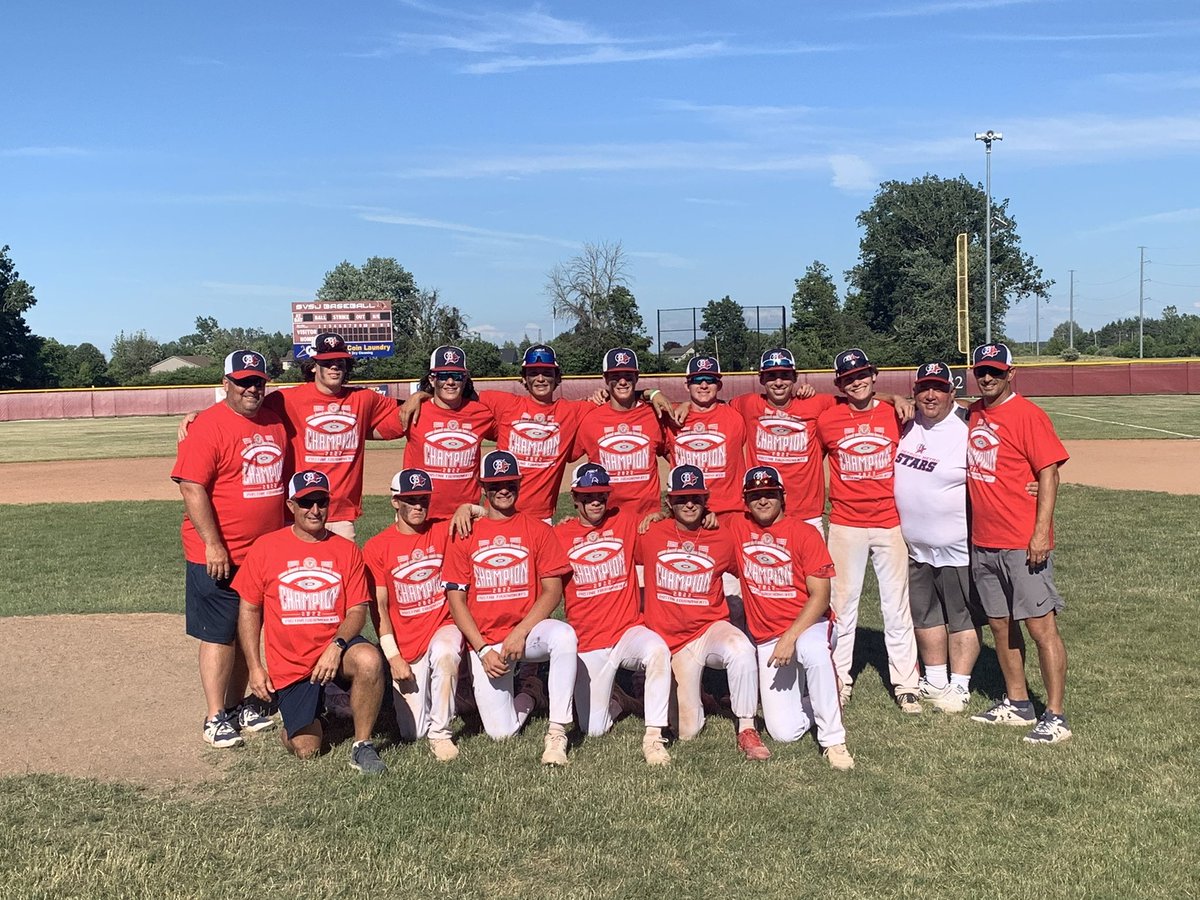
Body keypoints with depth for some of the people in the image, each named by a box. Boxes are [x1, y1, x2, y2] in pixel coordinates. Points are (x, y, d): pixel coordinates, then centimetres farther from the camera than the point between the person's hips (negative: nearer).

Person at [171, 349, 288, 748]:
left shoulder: (275, 424, 8)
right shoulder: (208, 426, -13)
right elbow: (192, 488, -18)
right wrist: (213, 545, -20)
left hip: (265, 552, 7)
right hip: (219, 556, -7)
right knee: (219, 636, 1)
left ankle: (238, 704, 29)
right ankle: (215, 716, 12)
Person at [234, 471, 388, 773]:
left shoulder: (346, 550, 3)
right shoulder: (265, 547, 1)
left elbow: (358, 610, -1)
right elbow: (249, 609, 5)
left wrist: (337, 646, -20)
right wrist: (255, 668, -1)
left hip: (335, 650, 0)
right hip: (289, 665, 0)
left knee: (369, 659, -35)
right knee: (306, 750, -9)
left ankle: (362, 746, -15)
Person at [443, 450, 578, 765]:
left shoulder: (538, 530, 4)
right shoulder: (465, 535, 6)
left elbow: (553, 590, -2)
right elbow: (456, 598, 2)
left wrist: (519, 634, -14)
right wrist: (483, 649, -9)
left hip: (528, 630, -1)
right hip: (484, 641, 1)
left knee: (564, 635, -37)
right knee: (500, 732, -8)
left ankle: (557, 733, -27)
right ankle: (527, 694, 27)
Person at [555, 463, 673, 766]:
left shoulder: (625, 522, 3)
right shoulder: (560, 534, 1)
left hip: (629, 632, 0)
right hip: (587, 645, 1)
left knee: (658, 650, -36)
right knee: (593, 730, 1)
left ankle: (654, 737, -26)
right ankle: (616, 702, 36)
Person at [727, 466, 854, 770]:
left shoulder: (805, 533, -9)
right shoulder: (737, 530, 2)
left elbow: (820, 596, -13)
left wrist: (790, 637, -24)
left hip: (808, 625, -3)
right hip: (766, 639, 3)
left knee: (813, 650, -41)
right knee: (784, 733, -7)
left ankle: (833, 740, -24)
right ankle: (810, 699, 28)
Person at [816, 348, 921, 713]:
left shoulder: (895, 416, 0)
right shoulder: (826, 421, -1)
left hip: (891, 522, 0)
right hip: (845, 525, 0)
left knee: (897, 604, 6)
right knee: (842, 603, 7)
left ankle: (905, 685, 14)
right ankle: (840, 680, 18)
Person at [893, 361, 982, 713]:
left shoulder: (967, 430, -15)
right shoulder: (905, 424, 1)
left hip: (957, 547, -6)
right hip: (914, 546, 6)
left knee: (963, 616, 6)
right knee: (924, 615, 17)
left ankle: (959, 686, 17)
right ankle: (935, 681, 32)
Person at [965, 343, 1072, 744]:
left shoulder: (1027, 415, -9)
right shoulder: (972, 414, 11)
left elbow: (1048, 473, -13)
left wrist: (1041, 532, -20)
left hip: (1023, 543, -8)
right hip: (983, 542, 8)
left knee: (1041, 625, -5)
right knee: (1000, 625, 15)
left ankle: (1055, 716, 1)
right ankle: (1017, 703, 27)